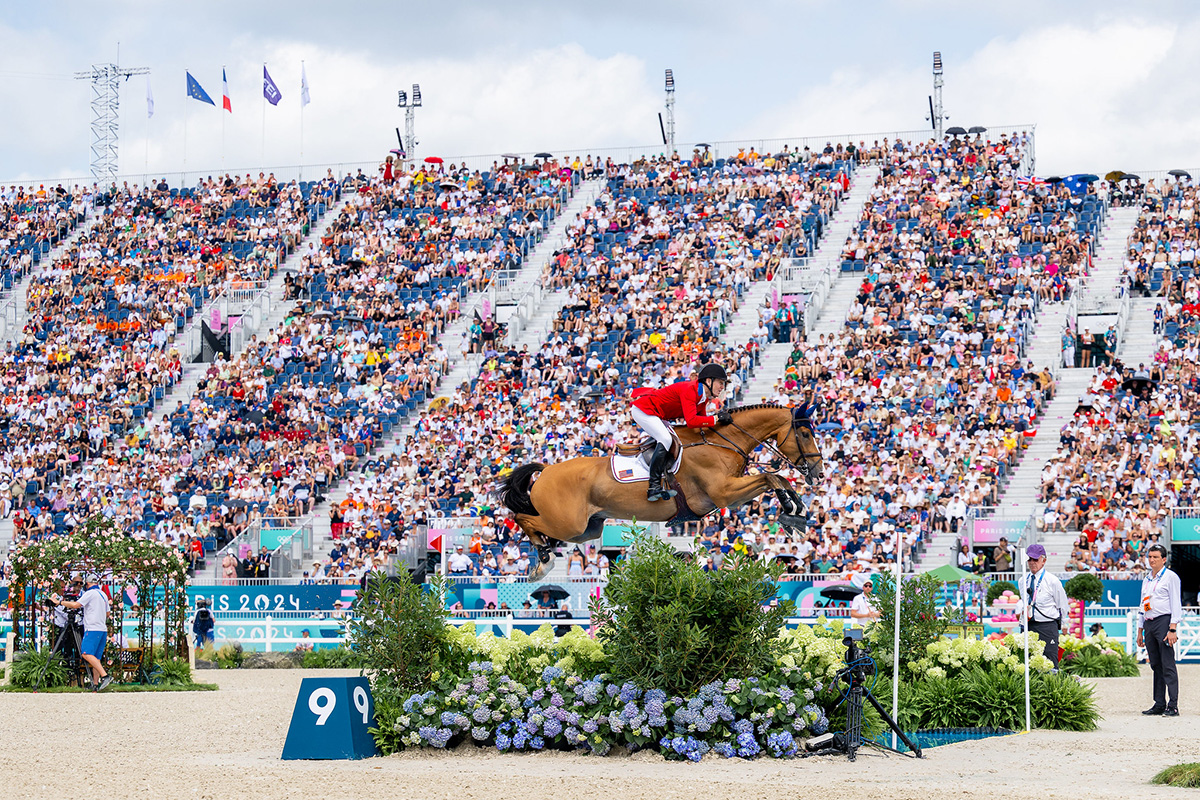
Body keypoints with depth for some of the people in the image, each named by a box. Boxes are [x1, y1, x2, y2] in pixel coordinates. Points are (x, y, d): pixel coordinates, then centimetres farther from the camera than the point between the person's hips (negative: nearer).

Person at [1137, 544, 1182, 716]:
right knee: (1156, 666, 6)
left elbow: (1176, 604, -7)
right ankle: (1159, 704, 8)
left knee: (1168, 665, -11)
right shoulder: (1146, 580, 20)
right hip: (1148, 624, 7)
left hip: (1164, 621, -7)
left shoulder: (1170, 577, -1)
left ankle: (1173, 705, -13)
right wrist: (1140, 631, 19)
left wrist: (1172, 629, -16)